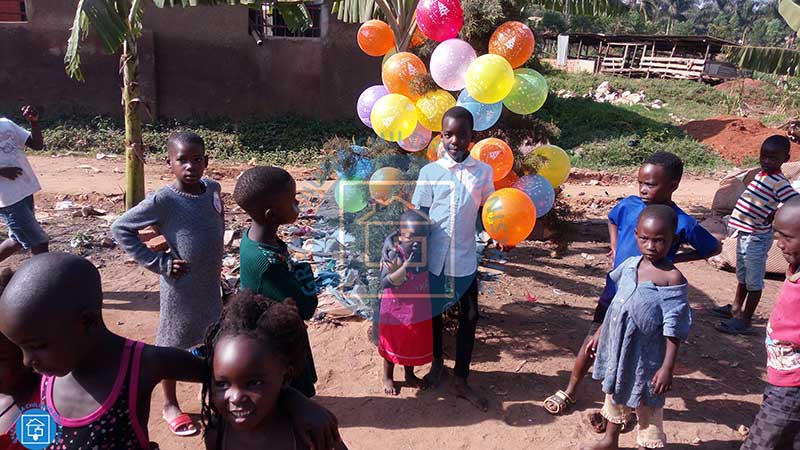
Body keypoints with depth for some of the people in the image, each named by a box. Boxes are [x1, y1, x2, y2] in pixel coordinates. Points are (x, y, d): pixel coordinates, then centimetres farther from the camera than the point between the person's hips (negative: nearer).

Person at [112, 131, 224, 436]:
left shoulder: (213, 189, -4)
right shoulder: (163, 200, -20)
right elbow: (120, 229, -15)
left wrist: (216, 264, 9)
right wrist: (158, 263, -17)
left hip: (211, 282, 5)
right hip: (181, 286, -5)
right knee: (174, 344, 12)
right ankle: (170, 405, 30)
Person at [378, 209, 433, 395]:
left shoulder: (425, 252, -7)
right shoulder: (393, 255, -23)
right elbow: (385, 283, -30)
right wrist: (404, 268, -40)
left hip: (420, 311, 5)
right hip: (396, 310, -5)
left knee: (415, 344, 21)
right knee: (393, 344, 15)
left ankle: (410, 375, 45)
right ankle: (387, 377, 37)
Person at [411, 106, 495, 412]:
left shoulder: (482, 172, -2)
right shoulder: (430, 172, -5)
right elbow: (418, 216, 0)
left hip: (465, 258, 1)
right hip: (434, 257, 0)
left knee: (469, 317, 8)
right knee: (434, 312, 17)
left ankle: (461, 380, 25)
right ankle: (437, 361, 43)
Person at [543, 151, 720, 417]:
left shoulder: (683, 224, -16)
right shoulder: (629, 205, -7)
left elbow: (714, 248, 0)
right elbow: (612, 220, 17)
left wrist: (674, 258, -7)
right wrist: (615, 247, 3)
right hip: (614, 290, 3)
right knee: (592, 343, 11)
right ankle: (570, 392, 30)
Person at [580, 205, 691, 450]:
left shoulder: (672, 278, -21)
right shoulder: (630, 265, -3)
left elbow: (673, 329, -19)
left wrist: (667, 368, -19)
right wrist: (600, 333, 15)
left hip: (646, 355, -7)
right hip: (617, 346, 7)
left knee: (647, 405, 11)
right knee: (614, 394, 25)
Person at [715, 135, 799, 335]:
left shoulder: (780, 183, -18)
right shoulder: (762, 175, 6)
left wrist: (775, 216, -16)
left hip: (756, 238, -8)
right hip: (744, 234, 8)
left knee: (754, 281, 3)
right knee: (742, 275, 23)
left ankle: (744, 321, 12)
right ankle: (736, 309, 39)